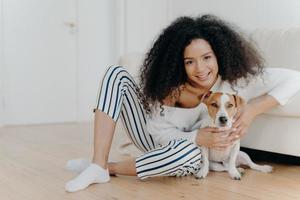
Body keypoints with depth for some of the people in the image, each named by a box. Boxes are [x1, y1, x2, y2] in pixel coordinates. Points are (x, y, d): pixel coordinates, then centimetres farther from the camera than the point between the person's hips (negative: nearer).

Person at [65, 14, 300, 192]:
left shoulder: (237, 81, -22)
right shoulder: (172, 84, -18)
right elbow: (160, 131, -19)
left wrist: (253, 109, -34)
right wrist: (198, 137, -36)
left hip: (187, 153, -2)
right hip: (157, 139, 2)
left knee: (189, 152, -42)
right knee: (117, 75, -15)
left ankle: (110, 167, -16)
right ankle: (98, 166, -23)